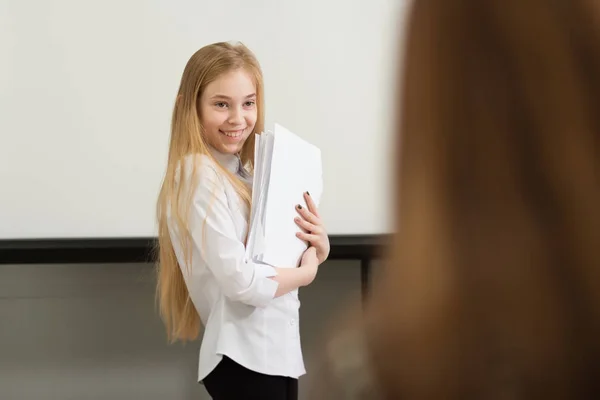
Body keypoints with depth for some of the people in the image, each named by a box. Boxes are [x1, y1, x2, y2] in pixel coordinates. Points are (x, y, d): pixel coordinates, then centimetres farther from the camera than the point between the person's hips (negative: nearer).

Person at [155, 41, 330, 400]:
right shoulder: (199, 176, -15)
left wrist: (318, 246, -5)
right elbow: (241, 281, -24)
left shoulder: (247, 172, 11)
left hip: (278, 345, 9)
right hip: (245, 355, -9)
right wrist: (306, 273, -8)